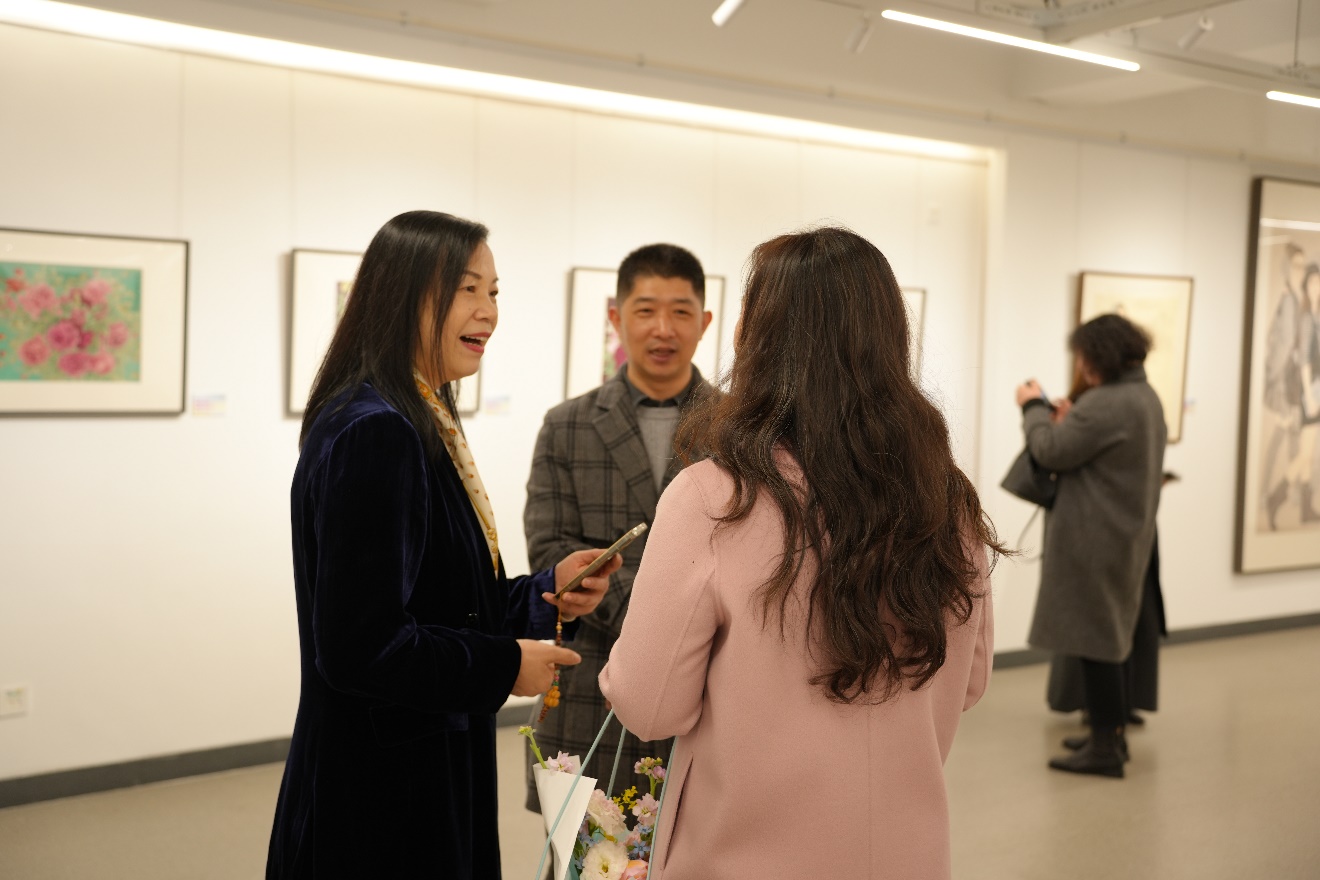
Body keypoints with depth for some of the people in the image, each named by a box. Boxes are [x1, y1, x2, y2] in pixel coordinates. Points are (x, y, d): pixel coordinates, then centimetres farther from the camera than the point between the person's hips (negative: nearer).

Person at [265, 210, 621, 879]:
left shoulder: (421, 423, 9)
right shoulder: (373, 434, -22)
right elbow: (358, 647, -26)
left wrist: (548, 591, 0)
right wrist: (505, 667, -16)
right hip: (381, 795, -9)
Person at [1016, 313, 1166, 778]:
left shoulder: (1104, 404, -21)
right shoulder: (1146, 396, 12)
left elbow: (1051, 452, -17)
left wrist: (1034, 407, -2)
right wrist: (1068, 422, 9)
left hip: (1094, 540, -10)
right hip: (1128, 535, 10)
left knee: (1093, 640, -2)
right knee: (1110, 637, 19)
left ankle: (1105, 748, 4)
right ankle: (1112, 733, 30)